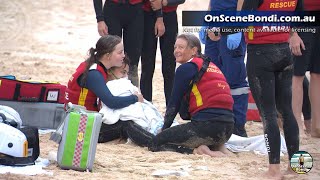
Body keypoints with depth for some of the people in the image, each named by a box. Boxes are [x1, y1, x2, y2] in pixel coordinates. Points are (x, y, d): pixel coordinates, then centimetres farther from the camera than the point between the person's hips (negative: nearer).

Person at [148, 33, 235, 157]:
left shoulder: (186, 68, -1)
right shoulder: (211, 66, 22)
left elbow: (174, 103, 1)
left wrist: (164, 129, 16)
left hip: (207, 125, -8)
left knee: (155, 144, -1)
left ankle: (197, 150, -13)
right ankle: (216, 147, 10)